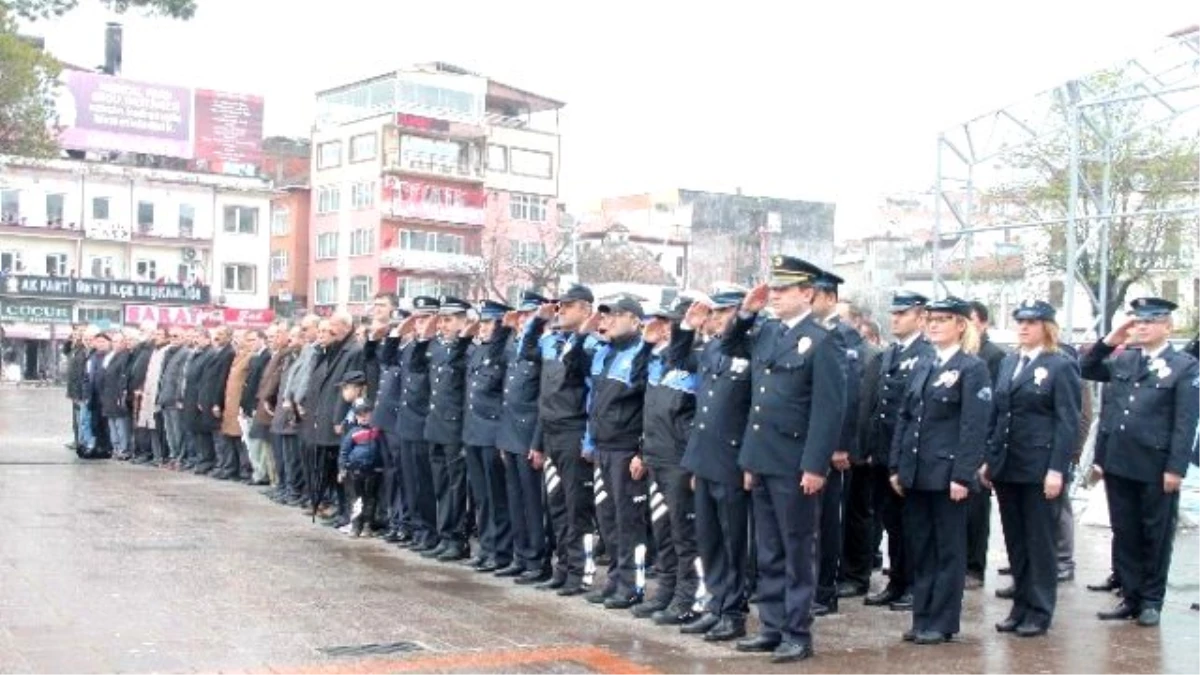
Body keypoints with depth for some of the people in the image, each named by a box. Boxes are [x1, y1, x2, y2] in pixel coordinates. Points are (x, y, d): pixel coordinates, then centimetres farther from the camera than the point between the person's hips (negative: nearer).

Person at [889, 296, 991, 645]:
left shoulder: (973, 368, -6)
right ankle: (922, 618, 19)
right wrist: (896, 466, 8)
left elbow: (975, 426, -12)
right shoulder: (922, 366, 13)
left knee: (948, 549, 3)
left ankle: (943, 623, 10)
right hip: (915, 472, 6)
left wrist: (962, 475, -18)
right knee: (919, 548, 10)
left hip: (946, 472, -6)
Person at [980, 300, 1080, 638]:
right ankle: (1020, 606, 20)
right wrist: (988, 459, 10)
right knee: (1015, 542, 11)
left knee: (1039, 541, 2)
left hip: (1039, 468, -6)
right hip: (1006, 466, 6)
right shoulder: (1008, 363, 14)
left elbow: (1068, 422, -10)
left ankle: (1040, 611, 10)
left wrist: (1057, 469, -16)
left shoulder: (1061, 366, -5)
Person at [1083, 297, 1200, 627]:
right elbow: (1085, 370, 16)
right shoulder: (1122, 361, 10)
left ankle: (1151, 601, 17)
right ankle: (1130, 597, 20)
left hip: (1156, 468, -5)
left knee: (1156, 536, 7)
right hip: (1118, 464, 5)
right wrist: (1108, 341, 2)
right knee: (1124, 534, 10)